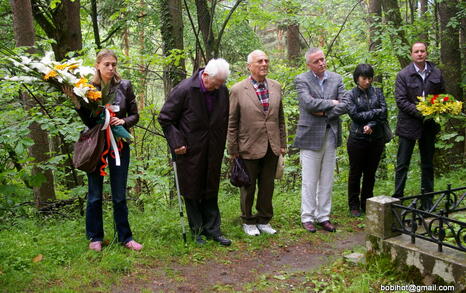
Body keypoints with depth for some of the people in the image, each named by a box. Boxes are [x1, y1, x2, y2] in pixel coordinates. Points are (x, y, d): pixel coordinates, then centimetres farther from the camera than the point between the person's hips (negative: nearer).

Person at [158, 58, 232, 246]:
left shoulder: (223, 91, 0)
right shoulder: (184, 90, -15)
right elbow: (165, 119, -8)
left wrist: (221, 145, 9)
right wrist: (177, 143, -13)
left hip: (213, 153, 4)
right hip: (190, 152, -4)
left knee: (211, 192, 12)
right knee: (192, 193, 7)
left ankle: (212, 229, 22)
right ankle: (197, 231, 19)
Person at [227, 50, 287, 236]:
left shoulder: (276, 87, 6)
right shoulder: (238, 90, -8)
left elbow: (280, 118, 11)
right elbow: (232, 123, -5)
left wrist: (282, 144, 9)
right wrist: (233, 150, -5)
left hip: (271, 149, 4)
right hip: (249, 149, -4)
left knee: (267, 187, 13)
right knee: (248, 188, 11)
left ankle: (264, 221, 29)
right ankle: (248, 222, 28)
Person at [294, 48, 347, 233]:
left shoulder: (336, 79, 9)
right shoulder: (302, 80, -4)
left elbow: (344, 106, 1)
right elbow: (308, 103, -19)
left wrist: (324, 112, -10)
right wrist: (331, 103, -9)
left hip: (331, 135, 4)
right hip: (311, 136, -4)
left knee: (327, 181, 10)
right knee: (309, 181, 2)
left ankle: (323, 216, 20)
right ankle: (307, 217, 13)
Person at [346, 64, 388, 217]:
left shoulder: (377, 92, 8)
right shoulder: (351, 94, -1)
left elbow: (384, 112, -3)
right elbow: (355, 115, -12)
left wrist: (371, 125, -17)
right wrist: (376, 112, -7)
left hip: (376, 139, 3)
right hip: (357, 139, -3)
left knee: (371, 173, 10)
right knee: (355, 173, 6)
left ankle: (367, 204, 23)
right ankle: (354, 206, 18)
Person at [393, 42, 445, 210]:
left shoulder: (436, 74, 6)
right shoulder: (403, 75, -5)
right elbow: (400, 100, -11)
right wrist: (420, 112, -21)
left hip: (429, 125, 4)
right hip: (409, 125, -4)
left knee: (428, 165, 12)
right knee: (402, 164, -1)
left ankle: (427, 202, 22)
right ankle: (397, 199, 5)